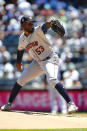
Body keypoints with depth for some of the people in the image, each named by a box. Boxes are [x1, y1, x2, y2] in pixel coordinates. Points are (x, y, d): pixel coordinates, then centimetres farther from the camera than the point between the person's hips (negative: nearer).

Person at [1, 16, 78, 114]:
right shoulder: (22, 38, 3)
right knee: (20, 80, 9)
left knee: (52, 80, -30)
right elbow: (20, 49, 24)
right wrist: (18, 62, 32)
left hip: (50, 59, -7)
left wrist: (48, 24, -61)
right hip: (38, 62, 7)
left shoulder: (37, 31, -16)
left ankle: (71, 104, -32)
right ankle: (9, 104, 25)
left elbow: (43, 27, -39)